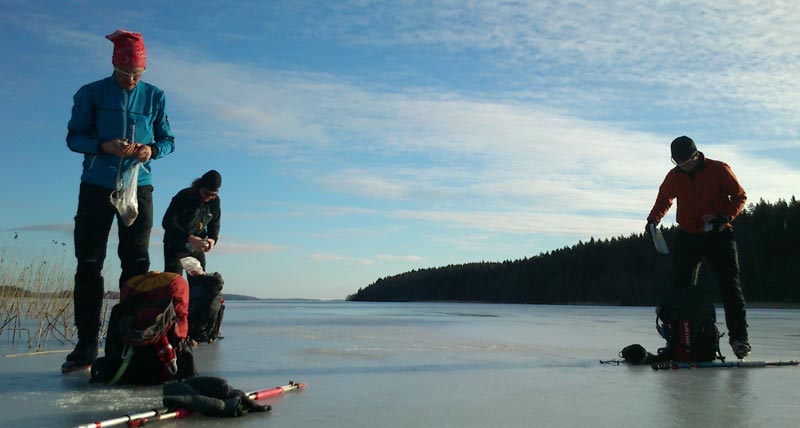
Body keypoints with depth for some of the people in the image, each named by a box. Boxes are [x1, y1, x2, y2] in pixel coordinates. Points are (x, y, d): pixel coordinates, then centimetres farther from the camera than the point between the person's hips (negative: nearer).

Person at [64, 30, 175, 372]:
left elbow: (168, 140, 10)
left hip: (138, 187, 1)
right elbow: (74, 137, 2)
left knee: (136, 264, 0)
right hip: (96, 187, 0)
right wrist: (104, 146, -17)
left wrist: (152, 149, -12)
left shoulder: (155, 97, 7)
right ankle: (86, 344, 3)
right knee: (88, 264, -2)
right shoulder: (91, 94, 4)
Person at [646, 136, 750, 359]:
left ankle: (738, 337, 1)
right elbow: (664, 199, 20)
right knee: (682, 289, 2)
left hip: (718, 236, -3)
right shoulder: (674, 176, 4)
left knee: (730, 287, -5)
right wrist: (653, 218, 4)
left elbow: (740, 196, -1)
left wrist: (726, 217, -17)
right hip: (687, 237, 3)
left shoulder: (719, 170, -7)